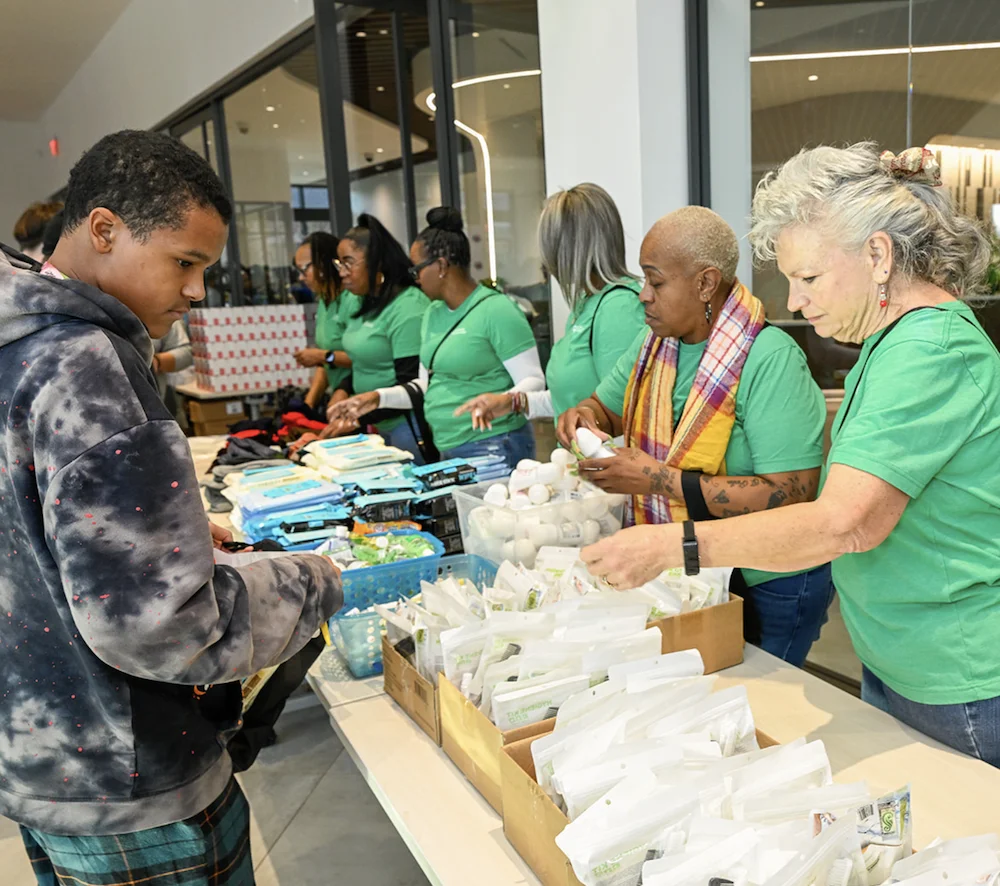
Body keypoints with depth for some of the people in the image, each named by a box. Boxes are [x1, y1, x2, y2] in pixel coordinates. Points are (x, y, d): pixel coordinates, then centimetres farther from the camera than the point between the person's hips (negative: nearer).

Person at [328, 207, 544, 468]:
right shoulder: (433, 314, 11)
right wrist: (378, 397, 6)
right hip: (448, 451, 8)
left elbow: (533, 381, -15)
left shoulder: (496, 310, -13)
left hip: (494, 449, -7)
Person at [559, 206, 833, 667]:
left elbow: (792, 495, -28)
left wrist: (659, 479, -30)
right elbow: (608, 404, 17)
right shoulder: (658, 340, 1)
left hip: (767, 591, -6)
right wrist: (586, 415, -8)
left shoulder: (770, 359, -22)